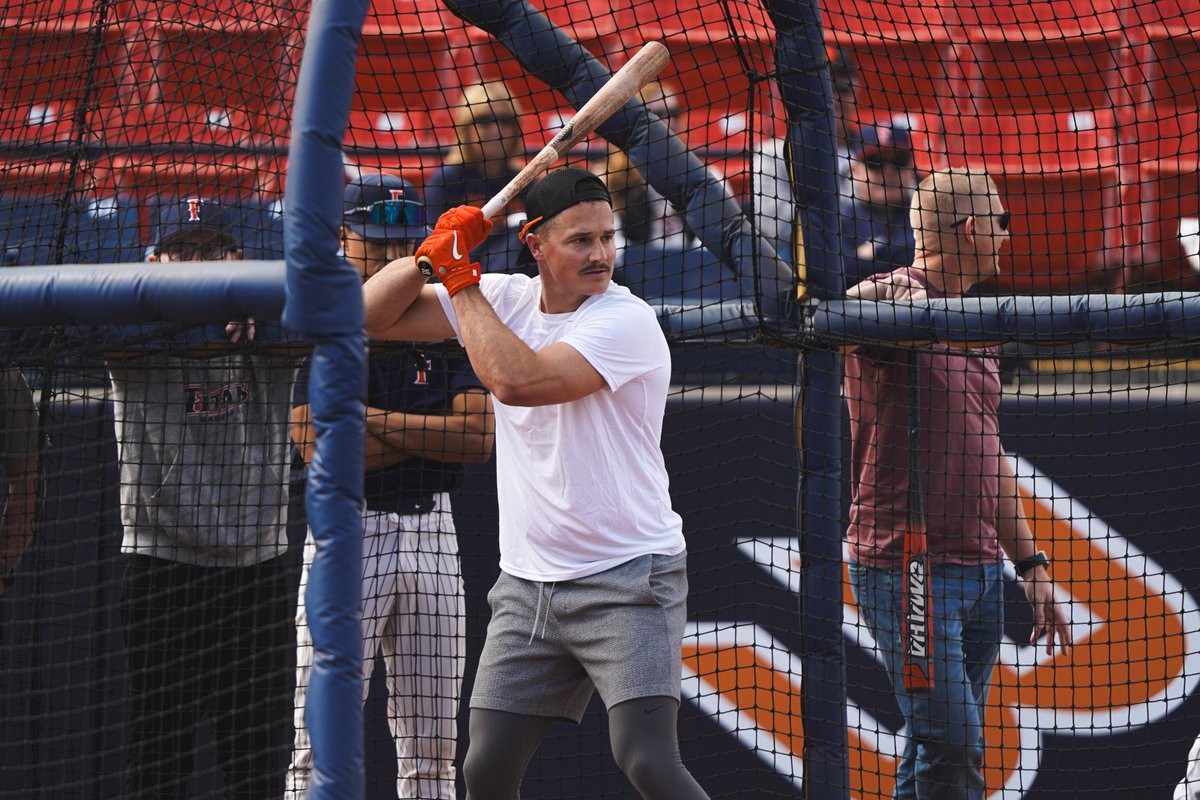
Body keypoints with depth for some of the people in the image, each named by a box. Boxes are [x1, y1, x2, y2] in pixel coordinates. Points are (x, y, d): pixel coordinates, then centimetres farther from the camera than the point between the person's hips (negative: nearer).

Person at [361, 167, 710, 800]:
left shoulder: (627, 321, -15)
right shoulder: (505, 299, 6)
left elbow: (517, 380, -28)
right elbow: (375, 314, 8)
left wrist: (459, 278, -17)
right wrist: (434, 255, -10)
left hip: (628, 581, -6)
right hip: (527, 587, 6)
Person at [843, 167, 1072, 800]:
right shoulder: (884, 299, -8)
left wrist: (1030, 564, 23)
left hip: (980, 572, 8)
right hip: (906, 568, -8)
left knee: (935, 748, 9)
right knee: (951, 745, -12)